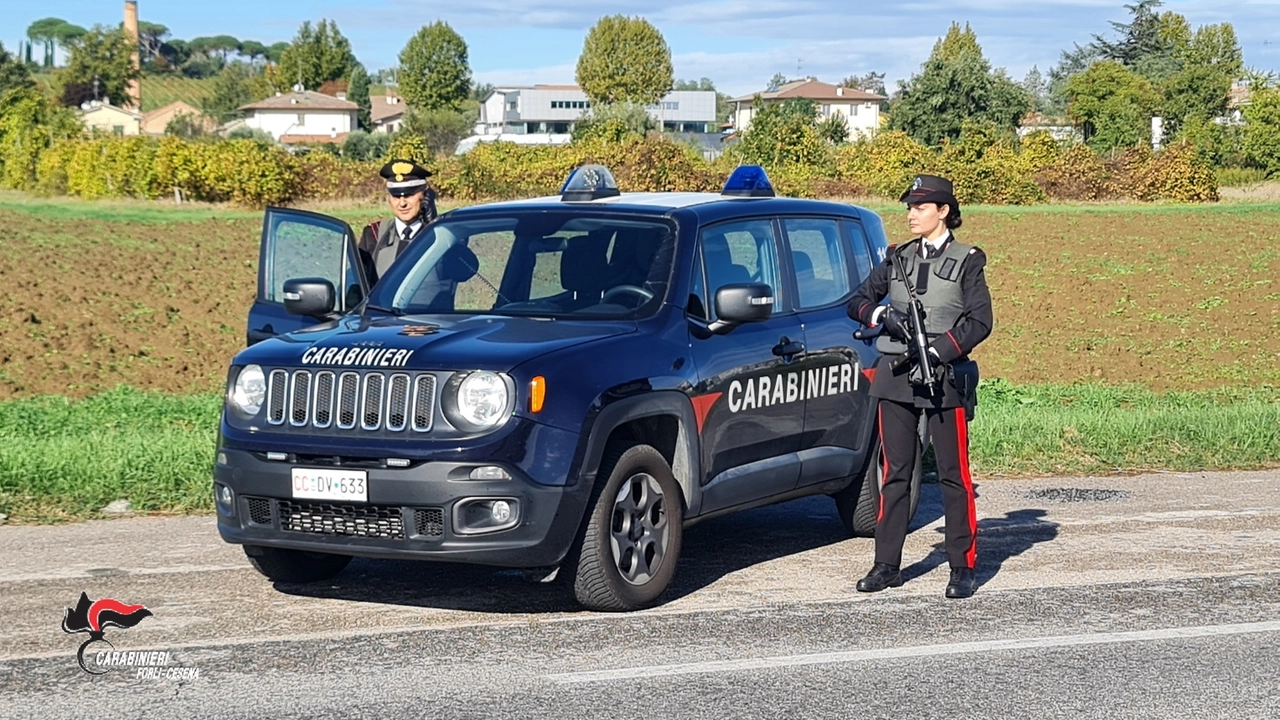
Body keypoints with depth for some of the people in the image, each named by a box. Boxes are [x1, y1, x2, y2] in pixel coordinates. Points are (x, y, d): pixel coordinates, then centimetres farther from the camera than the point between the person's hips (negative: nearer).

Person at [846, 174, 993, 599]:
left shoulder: (966, 261, 1)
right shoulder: (898, 259, 13)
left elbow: (980, 322, -5)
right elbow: (857, 301, 10)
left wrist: (938, 352, -17)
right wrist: (882, 315, -12)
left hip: (945, 378, -4)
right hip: (895, 377, 4)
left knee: (953, 476, 0)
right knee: (895, 474, 7)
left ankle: (963, 567, 6)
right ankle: (887, 565, 12)